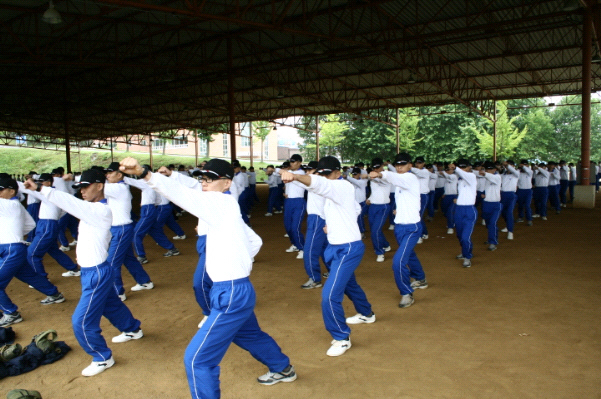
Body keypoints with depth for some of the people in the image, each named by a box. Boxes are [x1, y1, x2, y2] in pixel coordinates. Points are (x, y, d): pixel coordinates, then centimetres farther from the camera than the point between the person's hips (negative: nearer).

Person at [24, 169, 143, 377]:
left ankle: (103, 358, 14)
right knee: (111, 305, 29)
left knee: (82, 321, -4)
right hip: (91, 271, 10)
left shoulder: (101, 211, -23)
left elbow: (70, 202, -34)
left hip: (97, 273, -10)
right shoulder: (93, 210, 7)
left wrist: (40, 188, -39)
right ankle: (133, 330, 51)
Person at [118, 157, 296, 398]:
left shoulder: (222, 202, -16)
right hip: (237, 290, 11)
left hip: (231, 294, -11)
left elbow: (184, 194, -33)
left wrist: (144, 174, -44)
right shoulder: (227, 207, 11)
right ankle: (284, 369, 56)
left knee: (197, 358, -4)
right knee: (249, 335, 33)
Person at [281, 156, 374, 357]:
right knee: (348, 283, 30)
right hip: (339, 247, 11)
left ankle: (342, 338, 5)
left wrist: (295, 176, -60)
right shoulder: (338, 190, 9)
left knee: (330, 295, -14)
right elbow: (356, 209, 26)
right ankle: (366, 314, 56)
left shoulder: (342, 187, -20)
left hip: (348, 248, -11)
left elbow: (319, 183, -43)